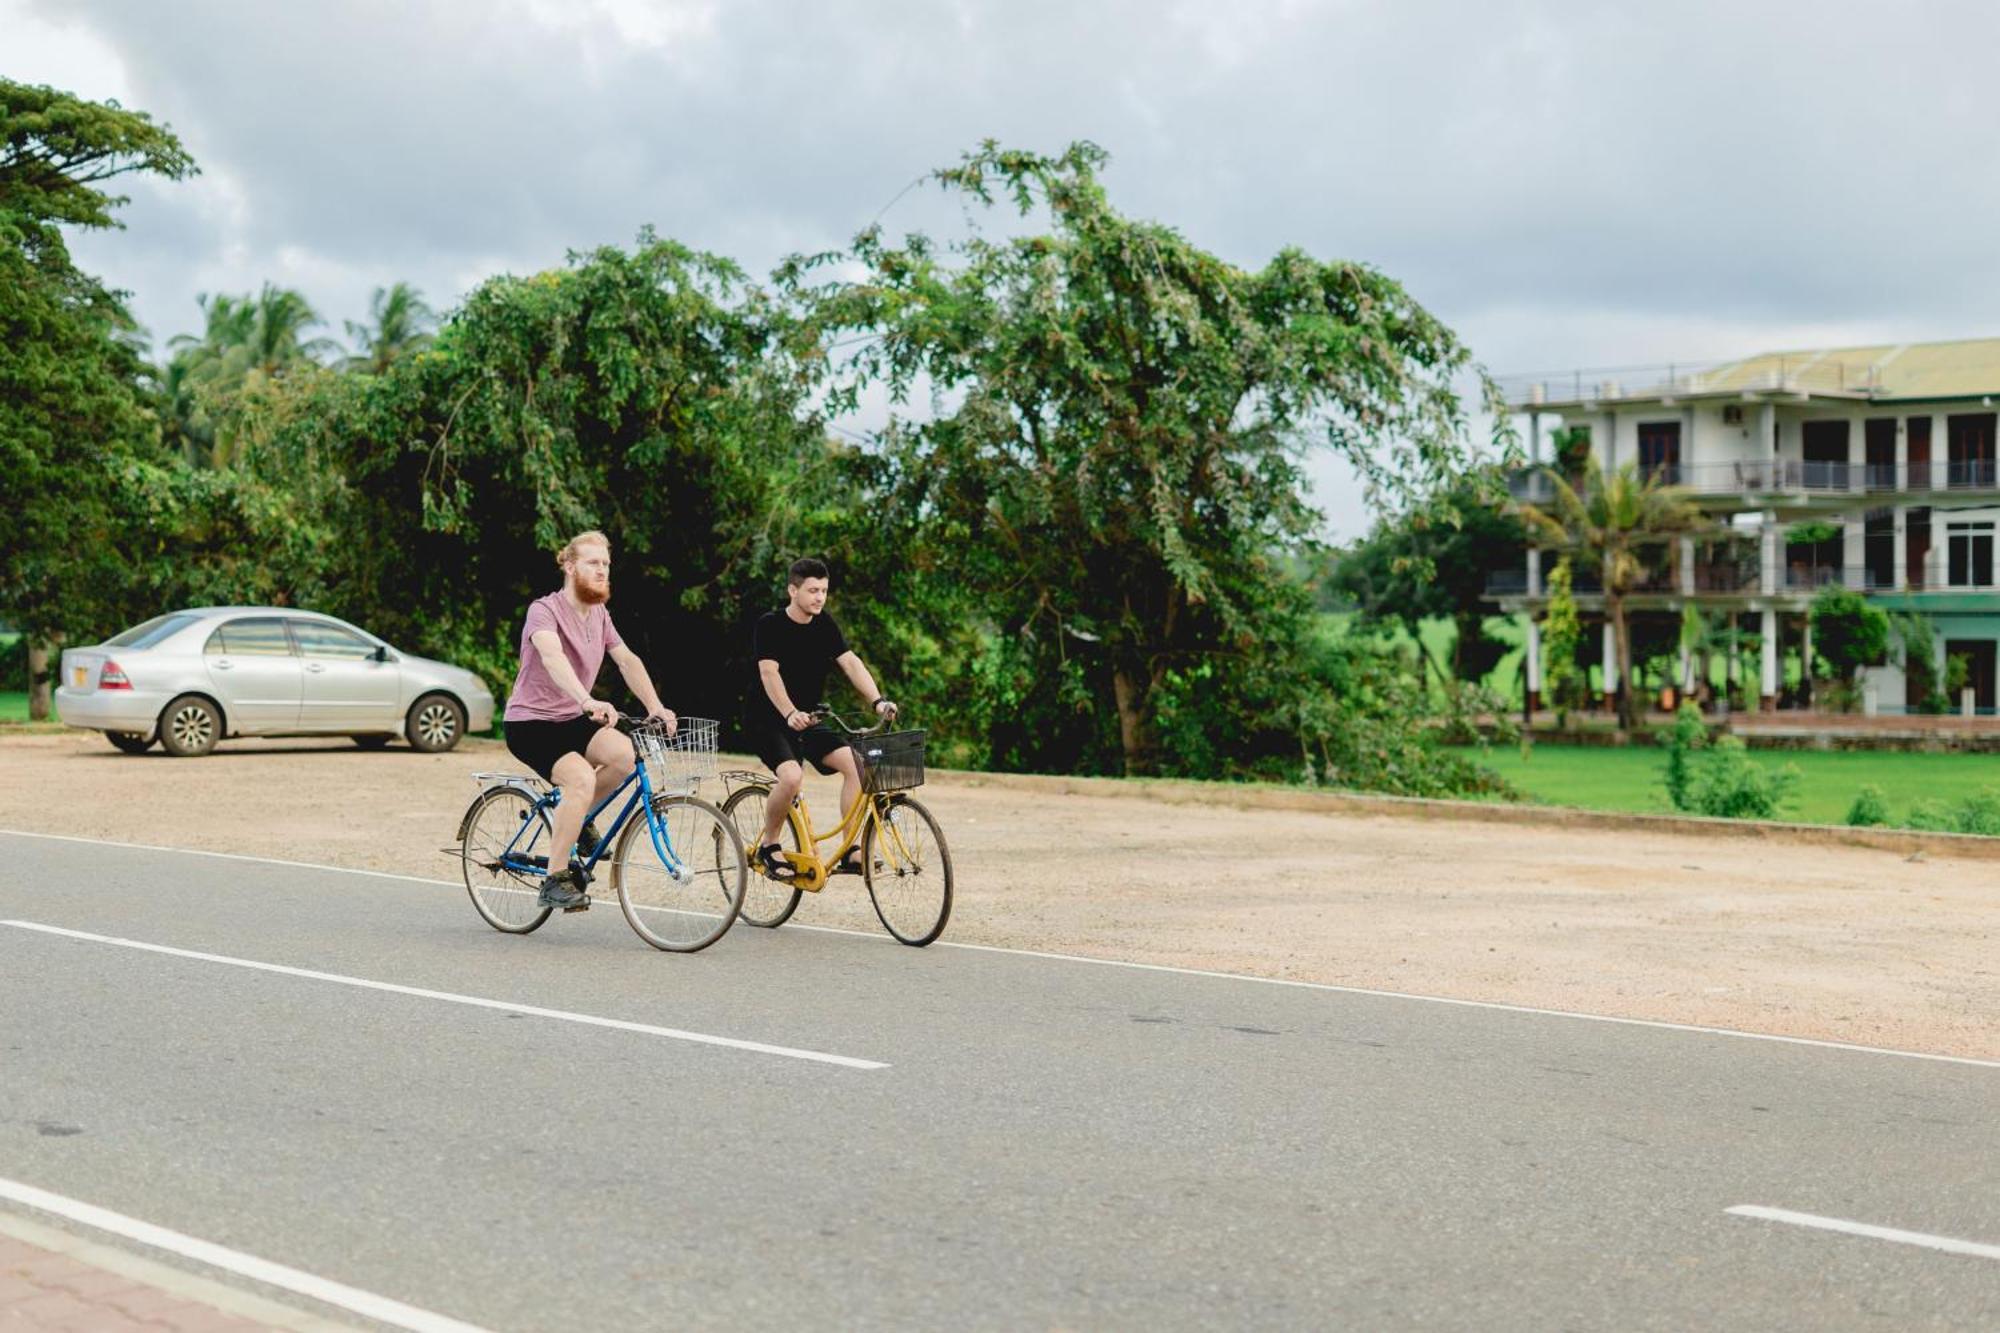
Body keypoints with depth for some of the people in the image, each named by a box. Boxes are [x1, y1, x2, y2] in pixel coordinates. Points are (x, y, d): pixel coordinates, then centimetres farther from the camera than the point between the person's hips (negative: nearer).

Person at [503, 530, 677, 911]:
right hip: (530, 722, -7)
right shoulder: (545, 610, -17)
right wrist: (588, 702, -51)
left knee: (623, 753, -22)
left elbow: (628, 660, 4)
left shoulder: (600, 615, 9)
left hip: (571, 721, 7)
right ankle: (555, 880, -20)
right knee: (581, 778, -31)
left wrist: (655, 706, -11)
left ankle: (575, 820, 4)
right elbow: (553, 656, -36)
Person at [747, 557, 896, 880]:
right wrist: (791, 714, -41)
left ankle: (850, 853, -10)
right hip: (768, 721, -6)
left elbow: (851, 663, -8)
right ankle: (768, 846, -6)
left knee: (857, 763, -15)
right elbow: (769, 673, -26)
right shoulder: (769, 625, -14)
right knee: (792, 776, -31)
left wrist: (877, 701, -24)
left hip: (808, 721, 6)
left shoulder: (824, 624, 2)